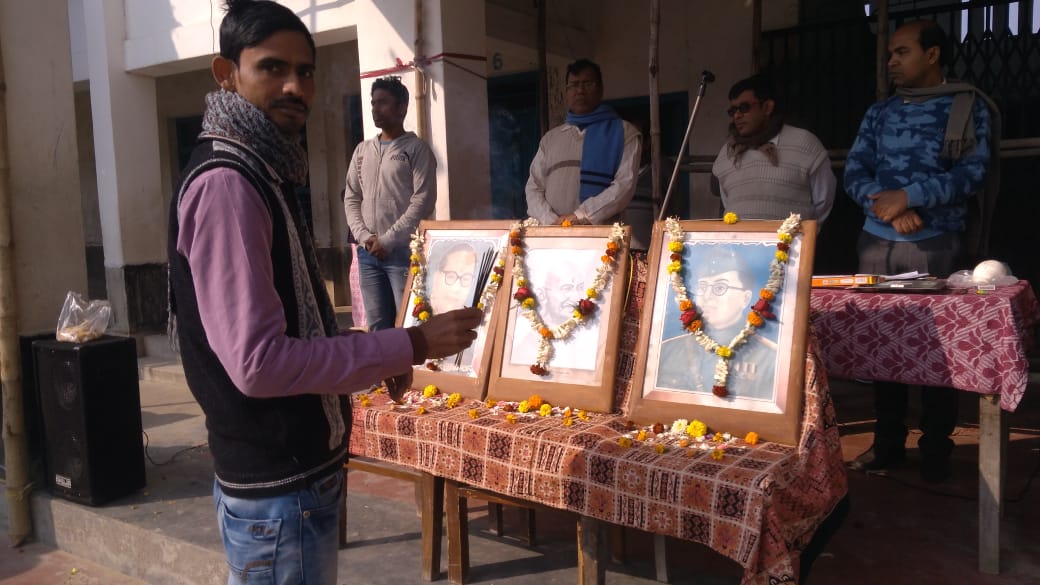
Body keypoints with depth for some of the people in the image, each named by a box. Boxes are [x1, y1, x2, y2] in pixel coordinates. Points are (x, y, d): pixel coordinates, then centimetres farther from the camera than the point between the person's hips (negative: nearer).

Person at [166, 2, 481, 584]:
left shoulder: (261, 175, 11)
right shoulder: (225, 185, -21)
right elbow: (258, 361, -27)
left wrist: (376, 356, 8)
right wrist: (409, 347, -22)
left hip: (290, 468, 10)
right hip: (279, 488, -10)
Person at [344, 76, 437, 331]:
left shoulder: (416, 149, -1)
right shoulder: (362, 150, 16)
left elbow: (423, 201, -10)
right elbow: (351, 198, 14)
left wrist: (387, 240, -13)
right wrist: (364, 236, -3)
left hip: (404, 250, -5)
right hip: (368, 252, 5)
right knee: (377, 324, 10)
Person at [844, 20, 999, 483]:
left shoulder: (968, 106, 2)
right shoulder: (879, 113, 13)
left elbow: (972, 171, -9)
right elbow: (854, 172, 4)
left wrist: (908, 196, -19)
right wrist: (888, 207, -14)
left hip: (936, 244, -3)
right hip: (876, 243, 4)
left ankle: (936, 449, 13)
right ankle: (888, 442, 18)